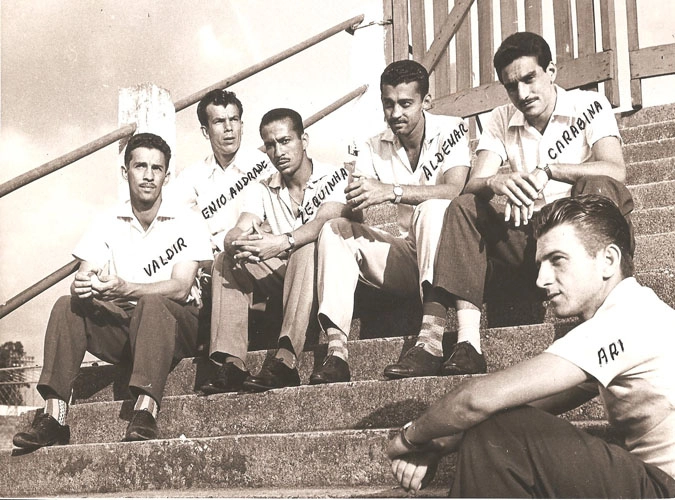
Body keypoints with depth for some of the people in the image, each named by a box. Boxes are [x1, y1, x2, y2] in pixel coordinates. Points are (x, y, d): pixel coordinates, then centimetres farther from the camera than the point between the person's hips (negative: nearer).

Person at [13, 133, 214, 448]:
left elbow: (180, 288, -17)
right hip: (121, 328, 4)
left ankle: (145, 414, -48)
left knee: (152, 304, -36)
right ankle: (53, 418, -28)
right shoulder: (107, 224, 6)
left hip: (175, 326, -3)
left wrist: (124, 288, -34)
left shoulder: (187, 224, -4)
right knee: (67, 306, -21)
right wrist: (81, 285, -31)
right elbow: (83, 277, -4)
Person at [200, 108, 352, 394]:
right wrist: (238, 242, -33)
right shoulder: (263, 191, 11)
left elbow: (326, 222, -24)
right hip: (280, 276, 5)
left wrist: (283, 242, -42)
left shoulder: (333, 177, -2)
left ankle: (285, 359, -50)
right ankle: (232, 363, -32)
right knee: (226, 261, -16)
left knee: (308, 248, -35)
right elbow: (233, 235, -6)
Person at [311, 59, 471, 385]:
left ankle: (434, 339, -47)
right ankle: (336, 351, -30)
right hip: (407, 254, 5)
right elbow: (355, 210, -5)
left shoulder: (450, 130, -8)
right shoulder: (374, 149, 6)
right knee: (335, 230, -13)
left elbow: (454, 190, -26)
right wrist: (356, 200, -30)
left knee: (432, 210, -34)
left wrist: (392, 191, -37)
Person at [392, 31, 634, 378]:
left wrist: (547, 170, -30)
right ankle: (468, 345, -31)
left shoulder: (589, 106, -1)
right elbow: (473, 186, -3)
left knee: (597, 188, -32)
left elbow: (615, 171, -18)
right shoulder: (501, 121, 10)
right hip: (528, 237, 4)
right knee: (464, 208, -18)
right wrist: (497, 183, -27)